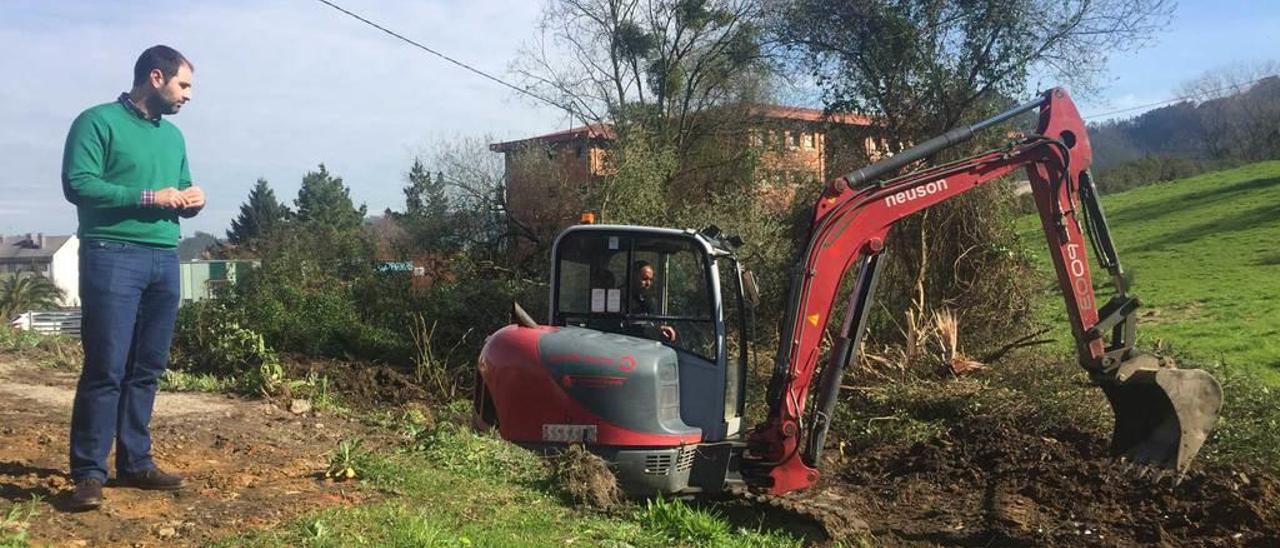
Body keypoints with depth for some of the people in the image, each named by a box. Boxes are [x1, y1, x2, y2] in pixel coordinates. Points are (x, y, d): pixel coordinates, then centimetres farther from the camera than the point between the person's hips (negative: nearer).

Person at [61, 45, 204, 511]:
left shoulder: (173, 136, 20)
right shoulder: (98, 121, -2)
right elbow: (77, 184, -12)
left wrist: (192, 200, 1)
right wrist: (149, 198, -16)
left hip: (165, 260, 7)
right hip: (112, 257, -7)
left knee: (147, 368, 8)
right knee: (106, 368, -8)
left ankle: (135, 462, 15)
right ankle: (89, 473, -2)